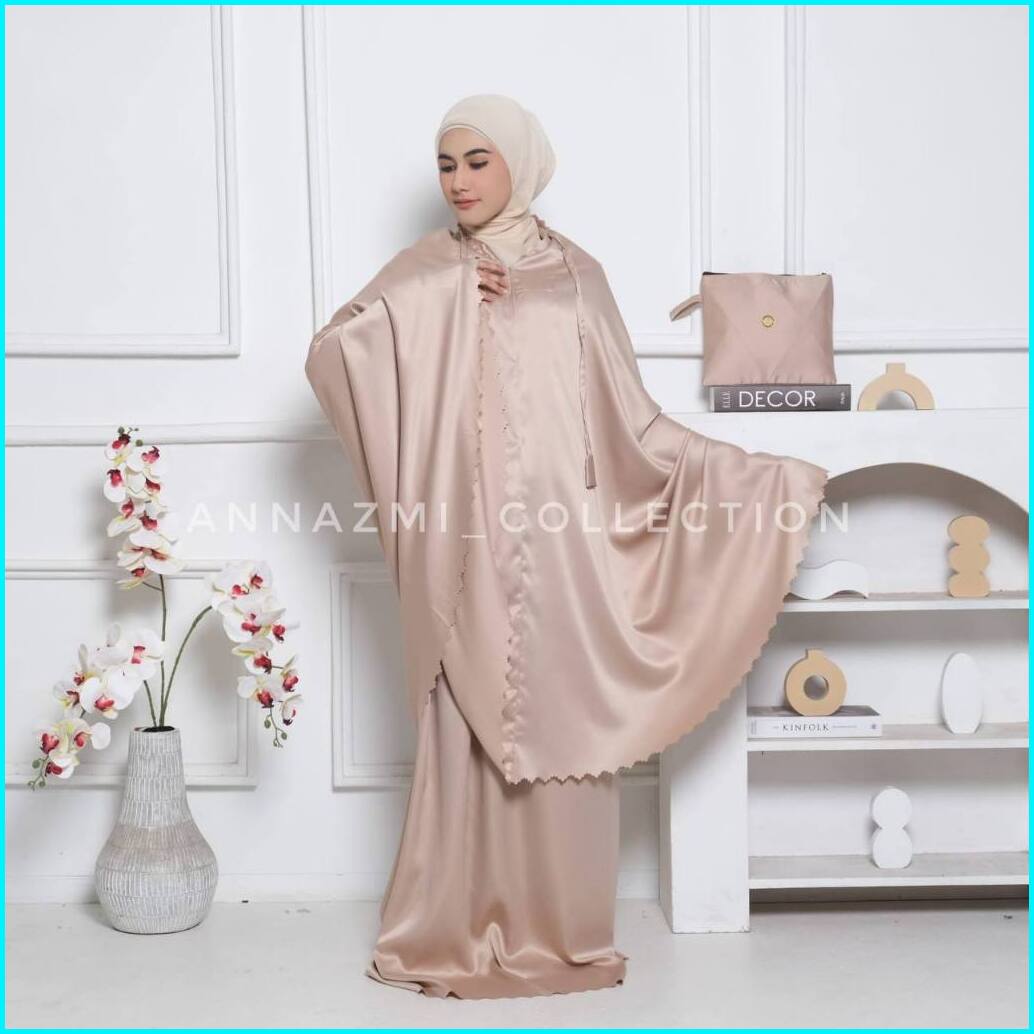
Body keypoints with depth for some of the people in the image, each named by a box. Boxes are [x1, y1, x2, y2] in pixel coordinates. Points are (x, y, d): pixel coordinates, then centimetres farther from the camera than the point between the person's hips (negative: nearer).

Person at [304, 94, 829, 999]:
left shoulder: (574, 273, 9)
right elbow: (329, 354, -6)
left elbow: (631, 419, 8)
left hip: (559, 542, 1)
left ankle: (560, 931, 17)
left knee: (559, 729, 3)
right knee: (468, 736, 1)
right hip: (465, 547, -1)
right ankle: (456, 932, 14)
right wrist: (444, 293, -10)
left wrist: (760, 474, 3)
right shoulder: (426, 272, 8)